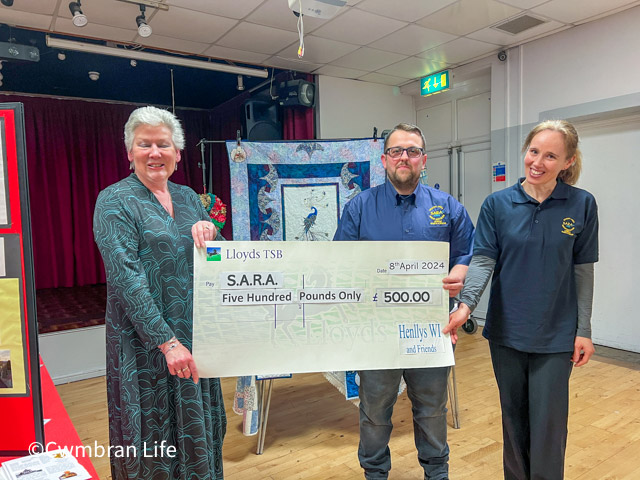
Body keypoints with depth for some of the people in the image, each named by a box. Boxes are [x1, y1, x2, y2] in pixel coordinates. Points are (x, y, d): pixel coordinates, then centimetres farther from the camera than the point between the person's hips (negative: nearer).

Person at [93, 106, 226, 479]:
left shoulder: (188, 197, 9)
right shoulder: (115, 201, -8)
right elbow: (126, 277, -18)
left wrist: (211, 233, -11)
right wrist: (167, 342, -22)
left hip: (195, 335, 6)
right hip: (145, 341, -5)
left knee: (197, 428, 18)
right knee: (153, 437, 8)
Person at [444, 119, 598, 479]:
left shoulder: (581, 205, -4)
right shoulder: (498, 204, -3)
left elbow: (582, 271, -1)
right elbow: (483, 261, -9)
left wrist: (584, 331, -2)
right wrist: (466, 305, -25)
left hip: (555, 335, -1)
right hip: (506, 329, 1)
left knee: (547, 423, 4)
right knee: (513, 416, 16)